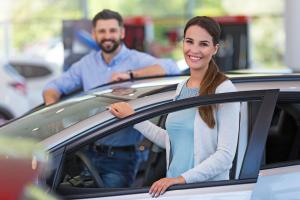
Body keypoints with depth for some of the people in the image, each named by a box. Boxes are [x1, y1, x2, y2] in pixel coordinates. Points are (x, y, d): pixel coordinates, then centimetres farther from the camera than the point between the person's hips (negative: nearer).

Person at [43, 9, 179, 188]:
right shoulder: (86, 63, 12)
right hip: (89, 152, 5)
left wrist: (130, 74, -28)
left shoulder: (137, 60, -5)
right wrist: (51, 104, -13)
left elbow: (170, 68, -23)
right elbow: (54, 87, 11)